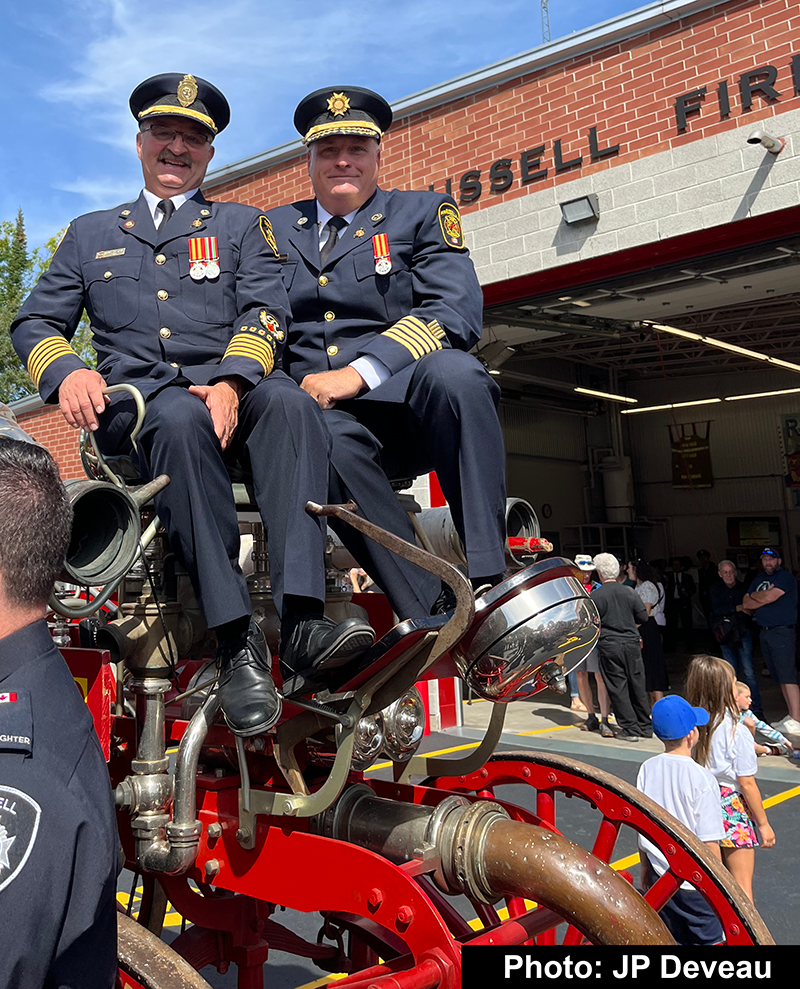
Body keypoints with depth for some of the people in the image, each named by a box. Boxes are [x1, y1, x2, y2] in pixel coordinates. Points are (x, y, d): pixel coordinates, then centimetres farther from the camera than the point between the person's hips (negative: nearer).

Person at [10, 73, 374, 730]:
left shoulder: (243, 225, 23)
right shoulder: (90, 234, 27)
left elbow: (265, 312, 6)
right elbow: (36, 322, 20)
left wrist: (230, 382, -16)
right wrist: (66, 372, -6)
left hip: (229, 386, 1)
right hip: (133, 395, 0)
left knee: (289, 401, -35)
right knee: (182, 421, -38)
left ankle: (301, 618, -46)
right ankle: (237, 643, -42)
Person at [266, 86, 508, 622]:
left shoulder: (425, 212, 14)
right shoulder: (274, 228, 24)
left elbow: (456, 312, -4)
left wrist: (359, 372, -17)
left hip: (405, 399, -1)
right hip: (318, 413, 1)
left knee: (451, 368, -35)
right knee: (328, 437, -35)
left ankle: (489, 580, -35)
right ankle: (433, 618, -35)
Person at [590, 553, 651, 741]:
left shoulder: (594, 596, -9)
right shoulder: (629, 592, -1)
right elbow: (643, 617, 3)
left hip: (608, 646, -3)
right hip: (631, 643, 3)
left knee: (618, 687, 4)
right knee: (637, 685, 12)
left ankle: (630, 729, 6)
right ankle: (645, 726, 19)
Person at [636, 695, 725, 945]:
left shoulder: (647, 769, -6)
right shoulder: (701, 778, -21)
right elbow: (709, 843, -16)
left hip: (660, 876, 5)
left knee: (668, 939, 18)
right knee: (710, 938, 13)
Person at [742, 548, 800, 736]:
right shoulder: (759, 580, 17)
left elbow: (769, 596, -18)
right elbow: (746, 604, 10)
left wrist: (753, 596, 0)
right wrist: (762, 598, -6)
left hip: (781, 631, -8)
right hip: (764, 632, 8)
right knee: (778, 676, 10)